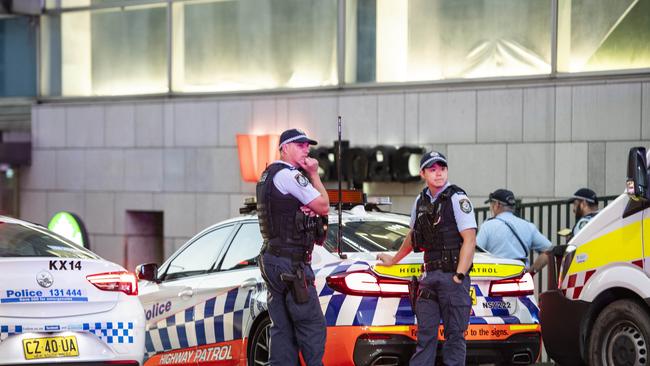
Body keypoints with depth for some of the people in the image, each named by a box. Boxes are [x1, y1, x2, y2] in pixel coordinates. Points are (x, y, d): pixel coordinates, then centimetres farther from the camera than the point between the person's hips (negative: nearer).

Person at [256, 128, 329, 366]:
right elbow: (323, 207, -9)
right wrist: (314, 175, 1)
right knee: (312, 327, -8)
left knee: (282, 329, 8)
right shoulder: (290, 175, -12)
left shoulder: (268, 175, 19)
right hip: (290, 263, -10)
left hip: (272, 258, 10)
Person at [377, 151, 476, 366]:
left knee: (454, 335, -3)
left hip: (453, 276, -6)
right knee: (425, 334, 5)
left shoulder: (457, 199, -6)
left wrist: (459, 276, -17)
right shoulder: (421, 201, 14)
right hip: (429, 276, 6)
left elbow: (469, 239, -12)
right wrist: (394, 260, 39)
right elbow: (413, 237, 30)